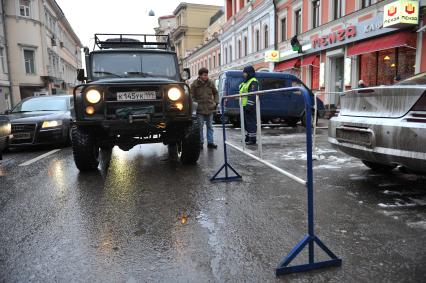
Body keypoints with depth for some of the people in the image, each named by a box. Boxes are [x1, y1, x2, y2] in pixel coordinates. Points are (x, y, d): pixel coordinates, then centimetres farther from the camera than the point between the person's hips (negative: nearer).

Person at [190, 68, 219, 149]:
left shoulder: (210, 83, 4)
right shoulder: (194, 84, -6)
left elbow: (216, 93, 16)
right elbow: (192, 97, -2)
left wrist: (216, 102, 6)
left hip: (210, 108, 3)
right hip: (200, 109, -3)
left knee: (210, 126, 9)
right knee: (200, 127, 2)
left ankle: (210, 142, 16)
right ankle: (200, 143, 12)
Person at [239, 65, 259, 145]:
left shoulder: (253, 82, -11)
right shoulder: (246, 82, 21)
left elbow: (252, 95, -20)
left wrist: (249, 105, -25)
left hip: (250, 106, -11)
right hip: (245, 106, 11)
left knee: (251, 122, -8)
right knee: (246, 122, 15)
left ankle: (252, 139, -4)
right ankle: (248, 137, 25)